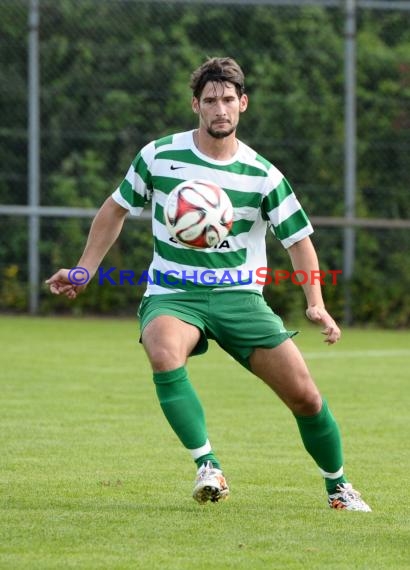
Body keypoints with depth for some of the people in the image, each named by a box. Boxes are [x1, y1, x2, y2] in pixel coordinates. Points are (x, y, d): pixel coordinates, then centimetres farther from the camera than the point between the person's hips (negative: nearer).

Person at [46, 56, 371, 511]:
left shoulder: (263, 175, -2)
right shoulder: (159, 156, -2)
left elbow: (298, 239, 5)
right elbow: (116, 210, 13)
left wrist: (316, 305, -8)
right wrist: (83, 272, 7)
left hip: (239, 297, 1)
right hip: (172, 296, -1)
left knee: (304, 395, -7)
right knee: (164, 354, -38)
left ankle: (338, 487, 19)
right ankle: (207, 467, -30)